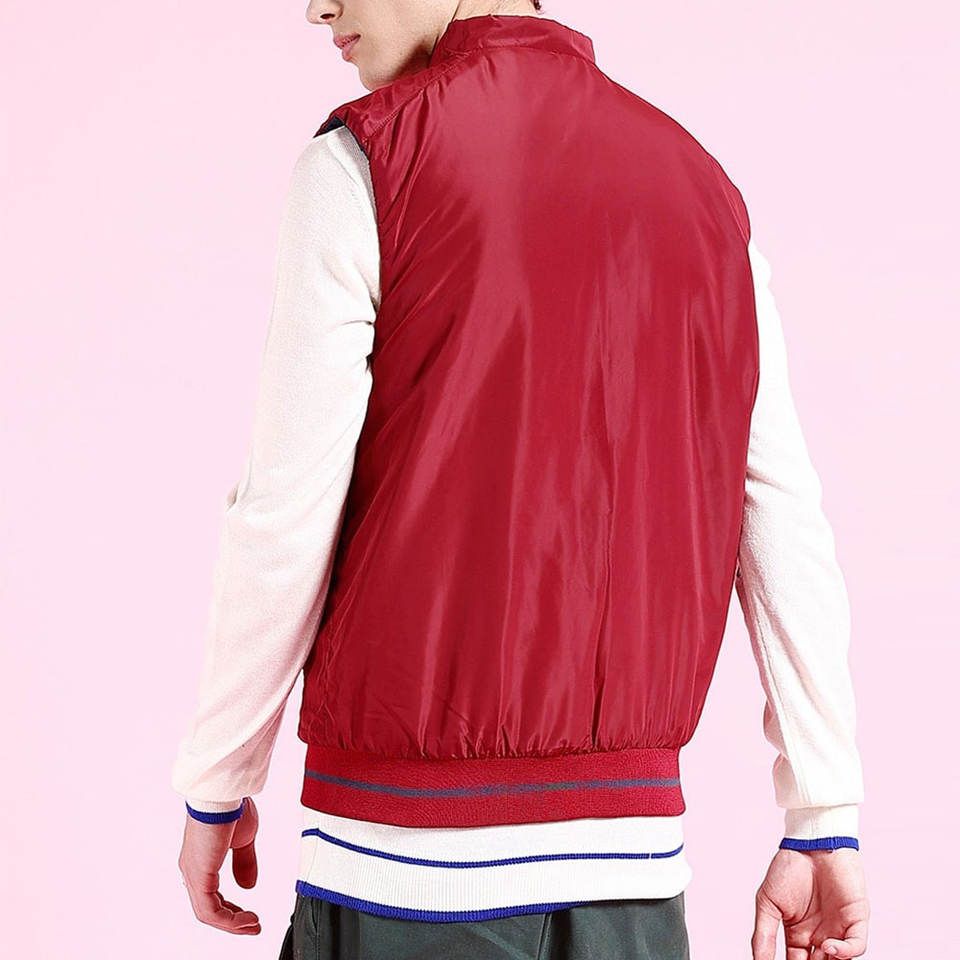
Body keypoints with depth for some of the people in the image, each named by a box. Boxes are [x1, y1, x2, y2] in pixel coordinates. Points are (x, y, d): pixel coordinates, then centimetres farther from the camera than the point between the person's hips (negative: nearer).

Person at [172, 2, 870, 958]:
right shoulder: (702, 184, 8)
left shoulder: (361, 161, -7)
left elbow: (286, 514, -9)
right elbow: (785, 520, 4)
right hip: (631, 825, 4)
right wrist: (825, 820, 7)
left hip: (405, 830, -4)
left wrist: (215, 787, 3)